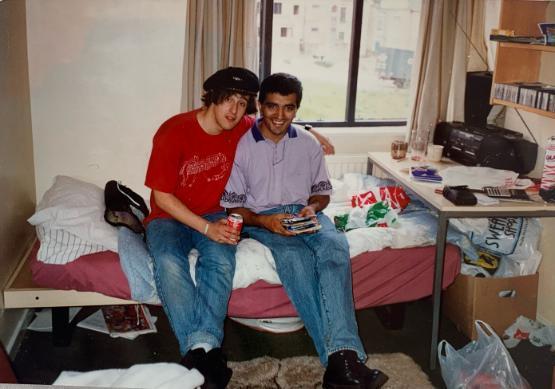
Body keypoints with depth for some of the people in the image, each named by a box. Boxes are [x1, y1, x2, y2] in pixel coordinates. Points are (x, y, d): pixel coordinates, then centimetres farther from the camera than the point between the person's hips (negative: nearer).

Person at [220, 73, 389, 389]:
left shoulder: (308, 143, 9)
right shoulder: (241, 146, -1)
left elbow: (323, 191, 18)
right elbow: (233, 206, 0)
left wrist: (312, 207, -6)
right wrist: (263, 221, -19)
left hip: (305, 214, 3)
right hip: (261, 219, -3)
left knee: (335, 246, -33)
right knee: (296, 257, -37)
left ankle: (342, 356, -44)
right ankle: (343, 356, -41)